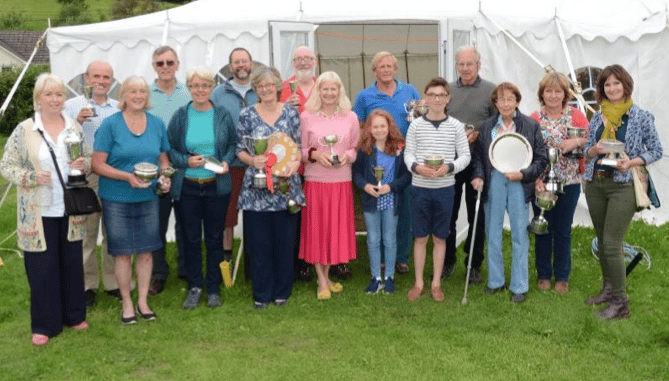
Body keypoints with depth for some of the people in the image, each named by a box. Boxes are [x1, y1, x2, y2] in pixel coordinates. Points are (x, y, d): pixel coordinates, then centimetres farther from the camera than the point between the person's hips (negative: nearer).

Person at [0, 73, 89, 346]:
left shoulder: (74, 127, 5)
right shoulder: (24, 130, -5)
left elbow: (89, 158, 14)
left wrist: (84, 164, -9)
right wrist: (31, 177, -19)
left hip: (71, 209, 3)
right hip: (39, 212, -3)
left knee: (72, 262, 12)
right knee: (42, 267, 3)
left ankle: (74, 315, 29)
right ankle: (44, 325, 18)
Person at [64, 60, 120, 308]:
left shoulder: (120, 109, 12)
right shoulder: (73, 106, 5)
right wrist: (77, 122, -16)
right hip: (84, 178, -2)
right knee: (86, 233, 2)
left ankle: (112, 282, 20)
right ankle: (87, 285, 14)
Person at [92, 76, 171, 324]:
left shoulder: (156, 124, 5)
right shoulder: (110, 124, -7)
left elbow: (163, 159, 14)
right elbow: (98, 164, -9)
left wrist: (165, 177, -7)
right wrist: (127, 176, -21)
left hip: (148, 197, 3)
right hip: (117, 199, -3)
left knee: (146, 250, 9)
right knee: (123, 252, 4)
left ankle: (142, 301, 23)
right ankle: (127, 303, 20)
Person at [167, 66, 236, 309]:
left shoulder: (222, 115, 2)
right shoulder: (180, 116, 0)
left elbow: (233, 143, 9)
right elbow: (169, 149, 4)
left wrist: (226, 162, -10)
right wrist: (186, 161, -13)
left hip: (217, 186, 0)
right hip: (187, 186, 0)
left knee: (215, 238, 8)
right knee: (191, 238, 7)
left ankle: (213, 288, 21)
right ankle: (194, 287, 21)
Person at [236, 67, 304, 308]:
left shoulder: (291, 113, 5)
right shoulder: (247, 115, 4)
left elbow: (299, 146, 7)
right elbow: (240, 149, 5)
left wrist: (295, 162, -13)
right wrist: (252, 161, -14)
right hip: (256, 188, 0)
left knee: (285, 241, 6)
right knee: (258, 242, 3)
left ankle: (282, 291, 21)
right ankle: (261, 293, 17)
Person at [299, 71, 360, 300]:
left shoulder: (350, 117, 6)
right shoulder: (307, 116, 1)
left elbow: (357, 148, 12)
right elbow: (299, 149, 4)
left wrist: (347, 156, -9)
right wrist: (315, 154, -15)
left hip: (342, 180, 2)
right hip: (315, 180, -2)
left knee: (337, 228, 6)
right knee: (317, 228, 1)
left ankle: (326, 276, 22)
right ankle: (322, 281, 12)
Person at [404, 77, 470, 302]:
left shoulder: (456, 126, 0)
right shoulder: (416, 125, 0)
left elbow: (465, 156, 1)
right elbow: (408, 153, 2)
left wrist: (448, 167, -16)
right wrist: (416, 167, -19)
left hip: (445, 188, 0)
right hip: (420, 187, 0)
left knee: (439, 238, 9)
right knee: (420, 237, 7)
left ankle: (436, 284, 21)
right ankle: (418, 283, 19)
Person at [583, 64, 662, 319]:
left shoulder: (641, 117, -3)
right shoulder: (597, 118, 9)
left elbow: (657, 151, 0)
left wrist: (632, 162, -16)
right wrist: (594, 150, -7)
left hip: (622, 186, -5)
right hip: (595, 185, 5)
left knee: (612, 244, -10)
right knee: (602, 242, 13)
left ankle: (619, 303, -1)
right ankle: (609, 288, 29)